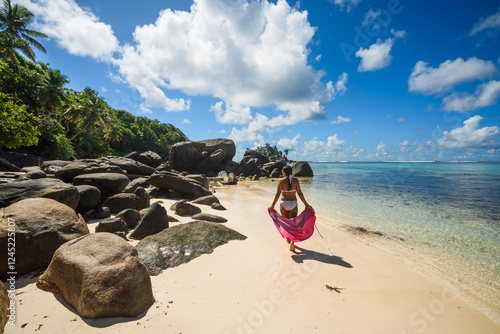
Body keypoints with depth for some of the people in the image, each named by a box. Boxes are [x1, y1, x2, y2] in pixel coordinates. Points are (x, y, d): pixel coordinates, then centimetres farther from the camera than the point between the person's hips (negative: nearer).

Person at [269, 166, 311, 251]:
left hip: (284, 203, 0)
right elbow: (300, 193, -6)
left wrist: (273, 205, -11)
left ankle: (288, 238, 38)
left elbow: (278, 194, -14)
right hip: (293, 204, 0)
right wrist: (306, 204, 1)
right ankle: (292, 242, -8)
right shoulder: (295, 180, -4)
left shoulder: (281, 181, -9)